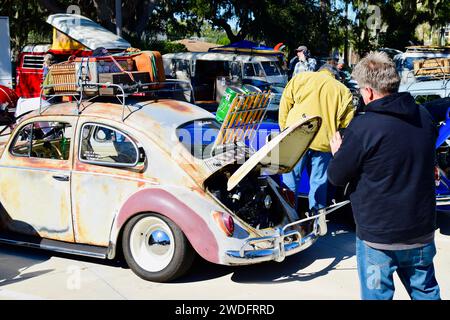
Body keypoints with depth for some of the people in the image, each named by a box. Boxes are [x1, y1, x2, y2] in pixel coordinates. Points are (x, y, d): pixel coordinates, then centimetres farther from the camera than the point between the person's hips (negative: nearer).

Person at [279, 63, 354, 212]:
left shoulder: (301, 77, 13)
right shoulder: (343, 90, 12)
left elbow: (285, 103, 8)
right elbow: (348, 121, 5)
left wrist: (284, 129, 12)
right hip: (324, 141, 1)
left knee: (291, 179, 9)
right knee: (319, 182, 11)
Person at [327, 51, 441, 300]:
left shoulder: (363, 127, -22)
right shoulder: (423, 117, -2)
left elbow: (337, 177, -14)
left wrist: (338, 153, 7)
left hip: (379, 237, -6)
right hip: (422, 231, 6)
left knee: (377, 295, 12)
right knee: (426, 292, 22)